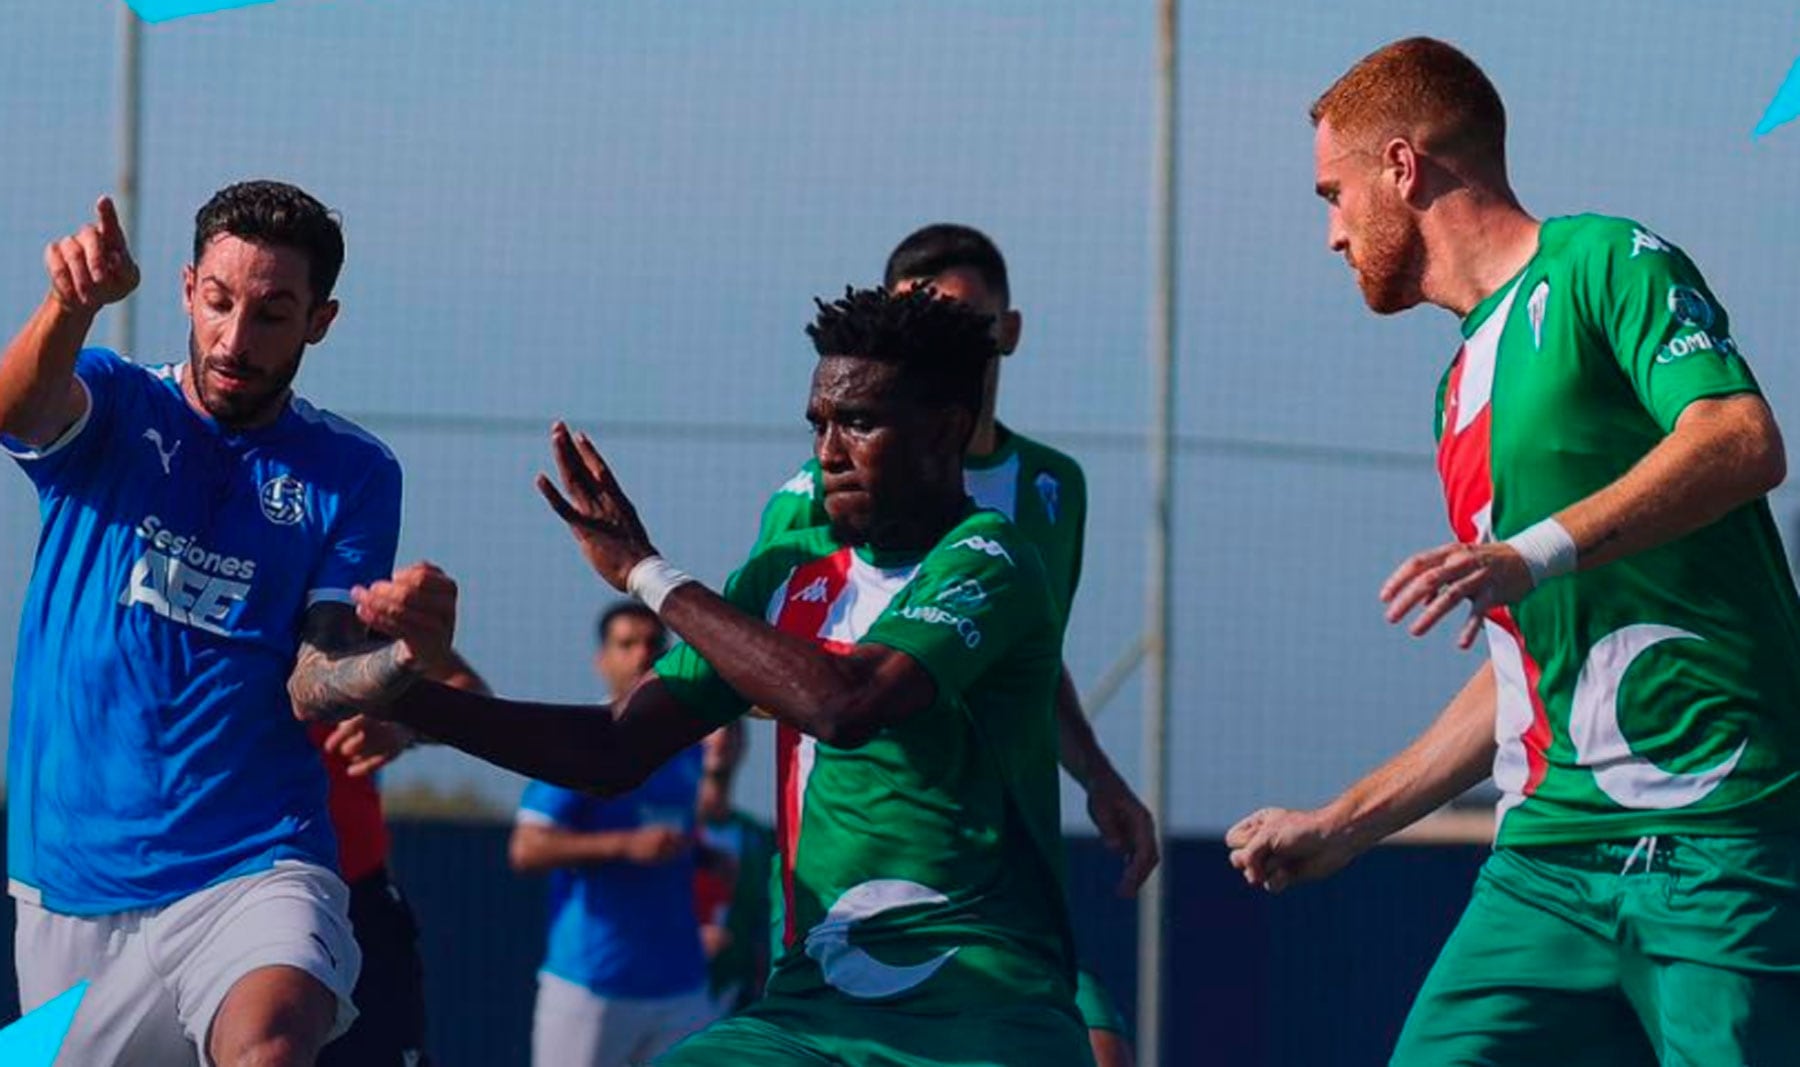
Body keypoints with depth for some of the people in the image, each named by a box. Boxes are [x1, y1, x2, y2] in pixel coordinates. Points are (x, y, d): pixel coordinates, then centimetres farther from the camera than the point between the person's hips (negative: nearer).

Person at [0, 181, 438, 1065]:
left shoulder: (352, 474, 5)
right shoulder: (109, 407, 5)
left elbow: (314, 688, -3)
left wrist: (407, 652, -26)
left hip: (255, 871, -2)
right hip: (72, 882, 2)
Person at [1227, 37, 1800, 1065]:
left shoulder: (1605, 262, 0)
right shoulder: (1464, 388, 25)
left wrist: (1541, 551, -27)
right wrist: (1345, 823, 30)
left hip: (1716, 826, -8)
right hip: (1548, 857, 8)